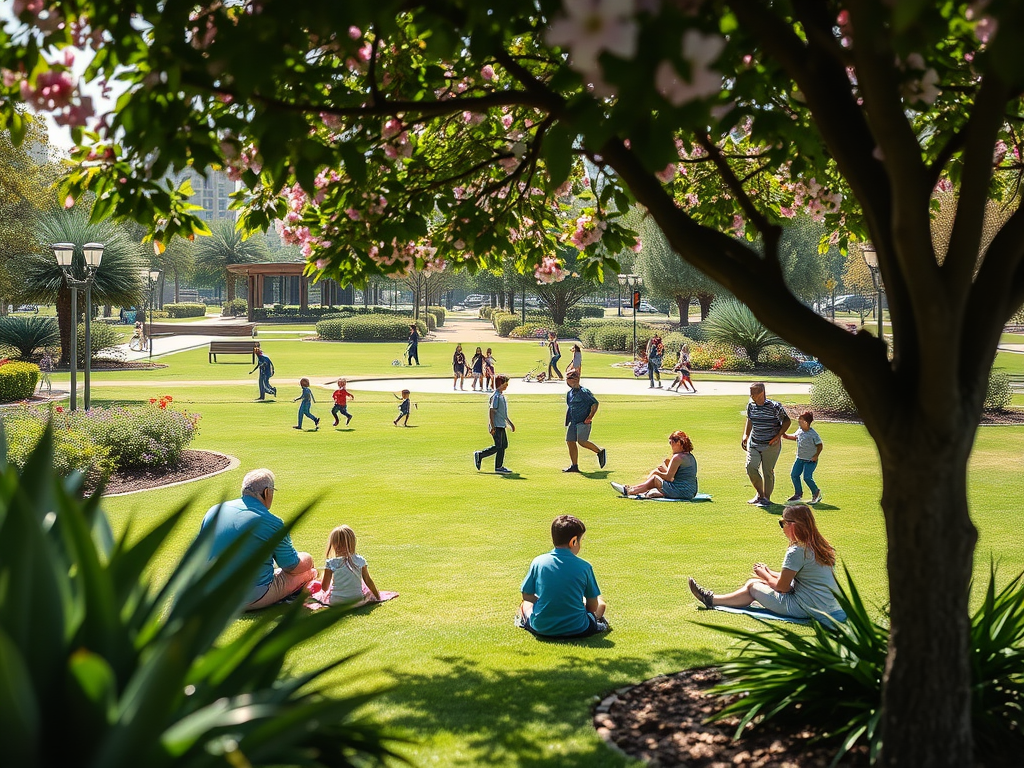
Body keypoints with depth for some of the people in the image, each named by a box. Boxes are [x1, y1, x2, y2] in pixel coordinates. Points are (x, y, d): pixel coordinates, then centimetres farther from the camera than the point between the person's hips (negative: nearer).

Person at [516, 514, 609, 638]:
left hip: (541, 629, 2)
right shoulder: (584, 566, -8)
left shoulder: (538, 562, -5)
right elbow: (593, 606, -2)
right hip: (577, 630, -2)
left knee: (526, 604, 33)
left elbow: (526, 596, 3)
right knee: (601, 602, 25)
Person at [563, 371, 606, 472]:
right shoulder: (569, 393, 13)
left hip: (584, 422, -8)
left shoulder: (584, 392, -11)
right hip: (573, 422, 8)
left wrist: (590, 416, -19)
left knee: (581, 441, -17)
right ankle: (574, 466, 7)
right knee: (570, 442, 1)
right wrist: (567, 422, 20)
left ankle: (600, 451, 5)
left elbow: (595, 403, -12)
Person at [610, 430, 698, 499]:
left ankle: (628, 491, 18)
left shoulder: (678, 457, -15)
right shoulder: (691, 457, 14)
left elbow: (668, 477, -12)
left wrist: (657, 472, 4)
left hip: (680, 491, -9)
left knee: (655, 478, 5)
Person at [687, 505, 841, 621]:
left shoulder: (797, 551, -19)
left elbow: (782, 587, -11)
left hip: (807, 609, -9)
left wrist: (765, 575, 7)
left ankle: (712, 600, 23)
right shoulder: (820, 545, 8)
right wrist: (770, 573, 15)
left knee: (753, 586, 6)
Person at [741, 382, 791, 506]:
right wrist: (745, 436, 10)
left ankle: (766, 497, 17)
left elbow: (787, 421, -5)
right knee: (750, 467, -5)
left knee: (767, 471, 0)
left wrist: (779, 435, -15)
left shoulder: (774, 406, -15)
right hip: (754, 443, 5)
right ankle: (760, 493, 17)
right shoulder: (750, 405, 1)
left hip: (771, 445, -5)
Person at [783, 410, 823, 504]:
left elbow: (820, 445, -11)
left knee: (807, 477, -14)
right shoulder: (800, 431, 1)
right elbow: (794, 436, 22)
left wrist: (816, 455, -16)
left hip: (810, 460, -8)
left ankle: (816, 493, 10)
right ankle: (798, 494, 21)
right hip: (800, 458, 8)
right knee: (794, 475, 5)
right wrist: (786, 436, 9)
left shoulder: (813, 434, -19)